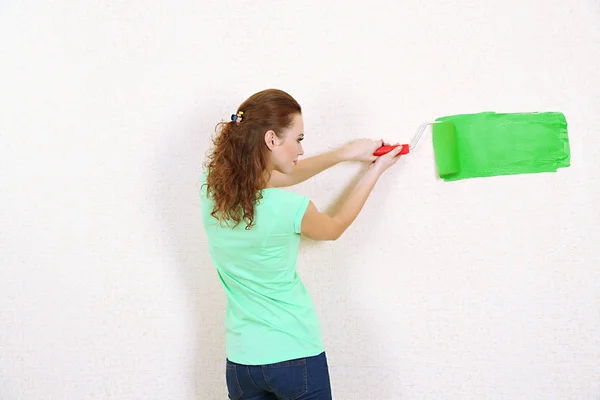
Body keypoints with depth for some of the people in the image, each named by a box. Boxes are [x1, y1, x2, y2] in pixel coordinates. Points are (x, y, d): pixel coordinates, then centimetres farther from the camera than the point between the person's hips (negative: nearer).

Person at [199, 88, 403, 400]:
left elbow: (275, 178, 10)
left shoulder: (210, 185, -7)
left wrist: (344, 153, 13)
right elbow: (335, 227, 2)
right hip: (296, 356, -4)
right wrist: (375, 171, 13)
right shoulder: (291, 209, -21)